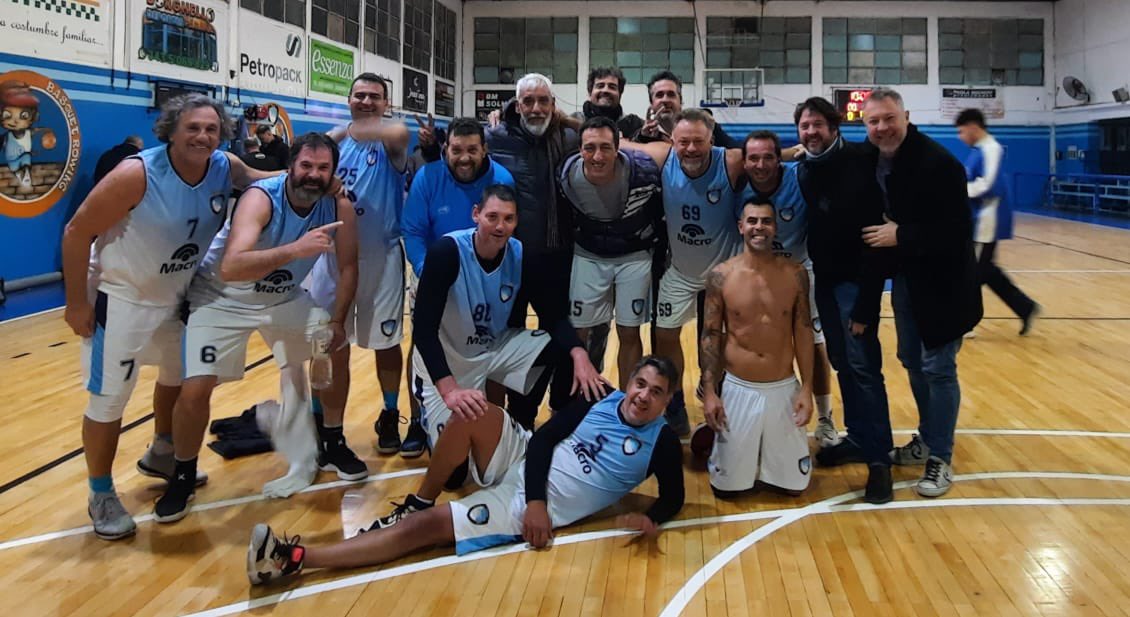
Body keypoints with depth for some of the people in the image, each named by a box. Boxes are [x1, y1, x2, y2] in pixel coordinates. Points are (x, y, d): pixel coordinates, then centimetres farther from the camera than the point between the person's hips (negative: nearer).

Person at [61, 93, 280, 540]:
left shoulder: (225, 168, -12)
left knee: (179, 376, 24)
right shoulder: (137, 175, -29)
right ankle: (101, 496, 14)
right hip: (121, 296, -7)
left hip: (178, 294, 7)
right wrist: (76, 303, -20)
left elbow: (262, 181, 10)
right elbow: (77, 232, -22)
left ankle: (161, 455, 49)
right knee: (109, 397, -4)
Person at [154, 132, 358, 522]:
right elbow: (231, 268, -45)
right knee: (195, 390, -14)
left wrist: (337, 320, -6)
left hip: (284, 297, 6)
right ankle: (182, 478, 10)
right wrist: (295, 249, -55)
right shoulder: (262, 198, -30)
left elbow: (347, 267, -1)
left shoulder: (339, 206, -15)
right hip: (222, 297, -5)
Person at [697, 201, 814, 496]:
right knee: (726, 487, 6)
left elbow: (803, 333, 1)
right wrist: (709, 392, -6)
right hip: (738, 388, -1)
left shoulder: (795, 273, -4)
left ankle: (769, 457, 41)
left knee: (795, 485, 10)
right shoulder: (721, 275, -7)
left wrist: (807, 388, -3)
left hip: (784, 389, 1)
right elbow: (710, 336, -2)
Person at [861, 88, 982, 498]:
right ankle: (927, 440, 33)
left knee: (937, 368, -2)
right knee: (912, 362, 17)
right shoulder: (874, 161, 2)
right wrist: (879, 233, -5)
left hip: (942, 283, -8)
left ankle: (940, 459, 9)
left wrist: (900, 236, -26)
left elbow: (956, 231, -25)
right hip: (906, 279, 8)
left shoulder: (937, 162, -21)